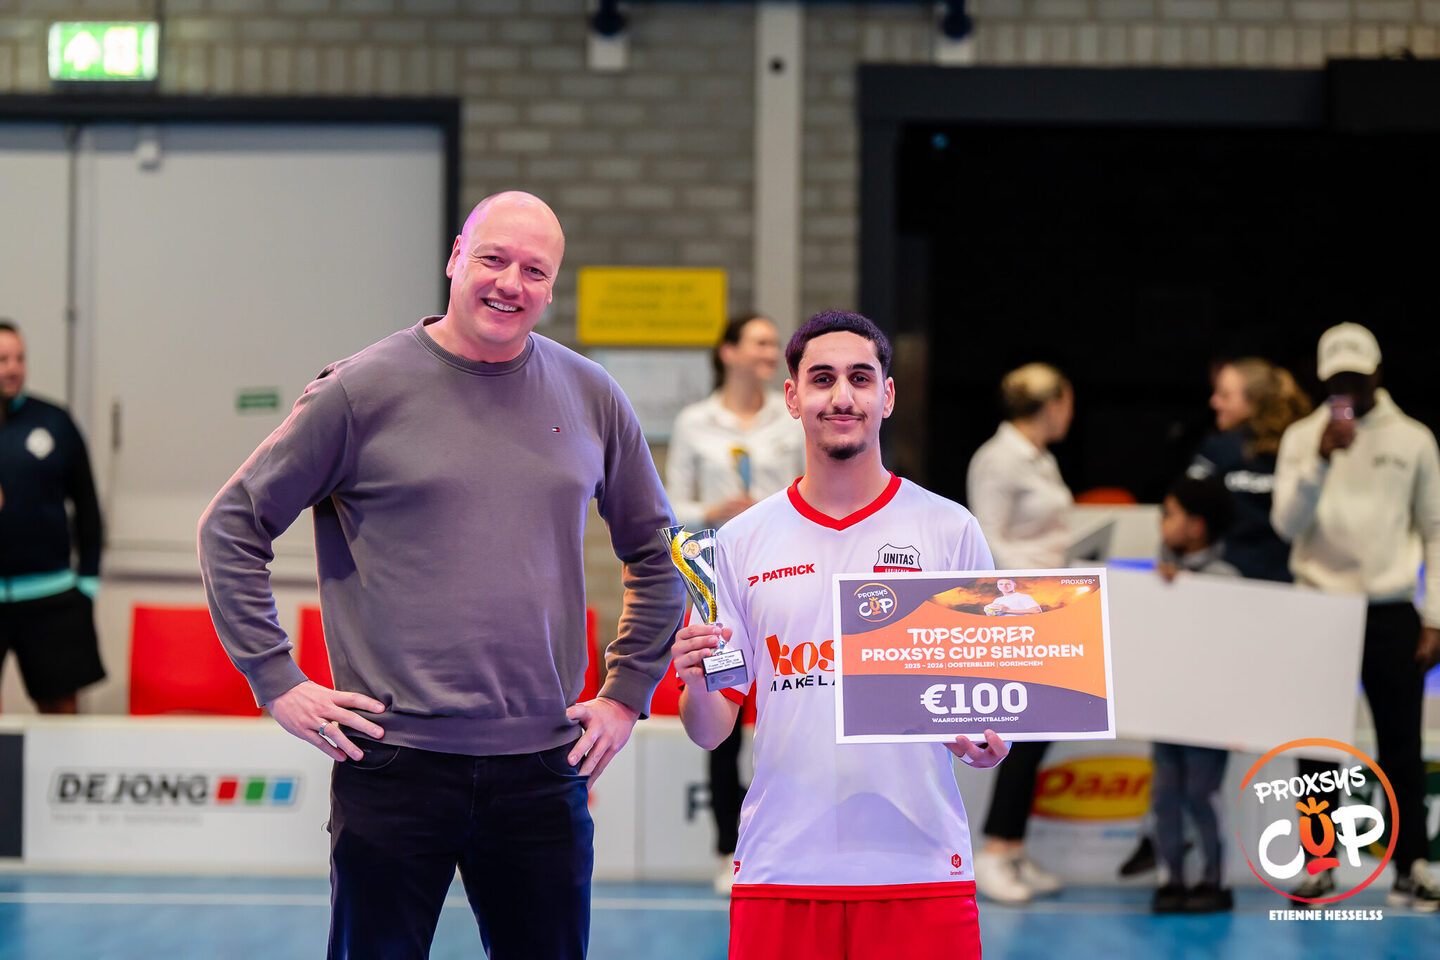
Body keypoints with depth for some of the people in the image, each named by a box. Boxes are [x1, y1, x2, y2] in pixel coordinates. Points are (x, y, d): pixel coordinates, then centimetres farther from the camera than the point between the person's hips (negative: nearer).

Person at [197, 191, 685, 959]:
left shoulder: (590, 398, 8)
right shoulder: (363, 390, -3)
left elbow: (655, 555, 21)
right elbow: (231, 527, 1)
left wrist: (626, 693, 13)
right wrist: (278, 684, -4)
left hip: (543, 766, 3)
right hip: (393, 761, -3)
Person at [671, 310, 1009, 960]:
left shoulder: (950, 530, 4)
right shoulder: (741, 543, 7)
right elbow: (710, 731, 8)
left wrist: (988, 741, -14)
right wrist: (696, 684, -14)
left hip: (919, 862, -1)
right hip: (781, 866, 1)